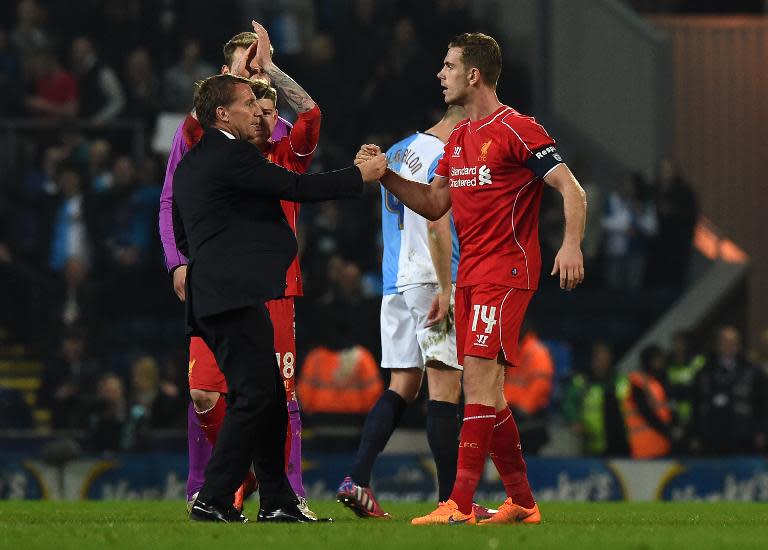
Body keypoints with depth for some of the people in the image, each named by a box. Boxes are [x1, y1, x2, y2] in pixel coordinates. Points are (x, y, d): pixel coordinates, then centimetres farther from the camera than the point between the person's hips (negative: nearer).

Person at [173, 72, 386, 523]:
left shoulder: (190, 164, 20)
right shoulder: (232, 155, -10)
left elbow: (183, 238, 28)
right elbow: (296, 187, -12)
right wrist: (360, 176, -2)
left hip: (211, 296, 10)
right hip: (235, 295, -10)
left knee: (270, 399, 11)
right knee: (254, 397, -10)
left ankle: (278, 502, 12)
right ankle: (213, 501, -11)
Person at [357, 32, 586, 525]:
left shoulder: (516, 129, -9)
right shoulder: (459, 138, 17)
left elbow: (571, 189, -13)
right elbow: (433, 205, 20)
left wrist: (571, 245, -28)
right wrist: (383, 174, 8)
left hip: (506, 271, -9)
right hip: (470, 276, 9)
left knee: (479, 374, -16)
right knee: (487, 390, 9)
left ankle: (460, 504, -21)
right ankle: (522, 502, 17)